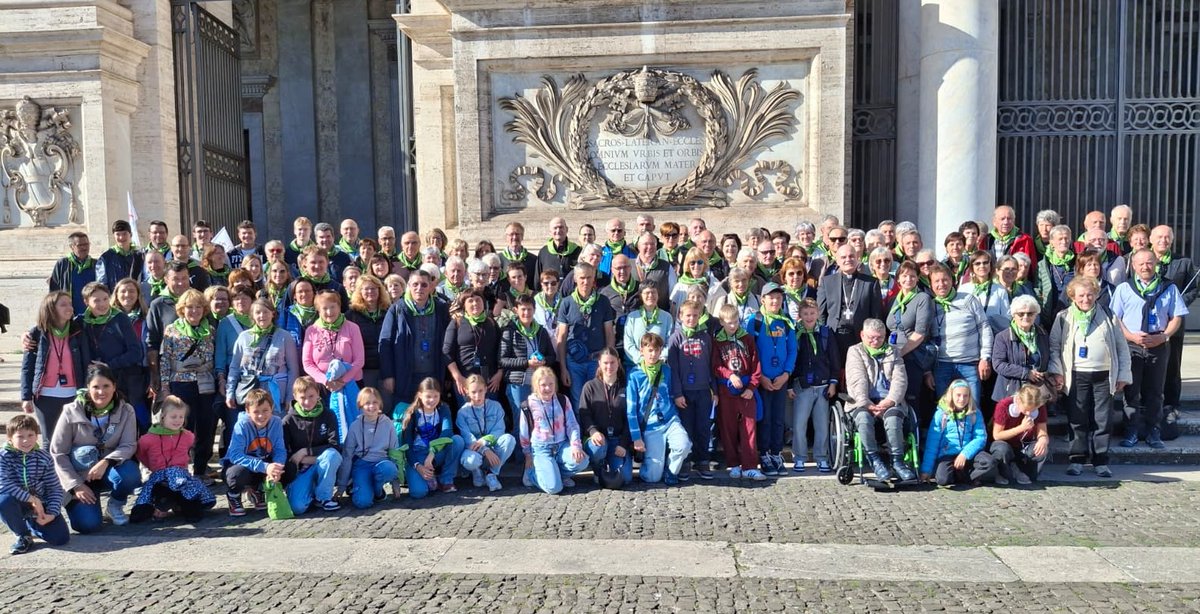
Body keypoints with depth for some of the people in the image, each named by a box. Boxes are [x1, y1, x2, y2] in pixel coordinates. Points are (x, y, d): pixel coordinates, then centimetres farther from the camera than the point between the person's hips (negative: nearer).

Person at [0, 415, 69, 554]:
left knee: (61, 538, -16)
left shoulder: (44, 458, -4)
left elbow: (55, 488, -3)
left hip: (41, 505, 1)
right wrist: (32, 499, -30)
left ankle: (32, 525, 20)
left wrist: (52, 514, -15)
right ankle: (23, 536, -10)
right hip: (17, 504, -1)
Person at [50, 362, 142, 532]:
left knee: (130, 474, -35)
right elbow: (58, 453, -7)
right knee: (87, 524, -20)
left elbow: (129, 446, -13)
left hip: (109, 471, 1)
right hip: (80, 475, -1)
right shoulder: (72, 412, -11)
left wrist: (106, 462, -33)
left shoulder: (125, 411, -7)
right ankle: (73, 500, 17)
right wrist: (76, 485, -13)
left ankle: (115, 505, 0)